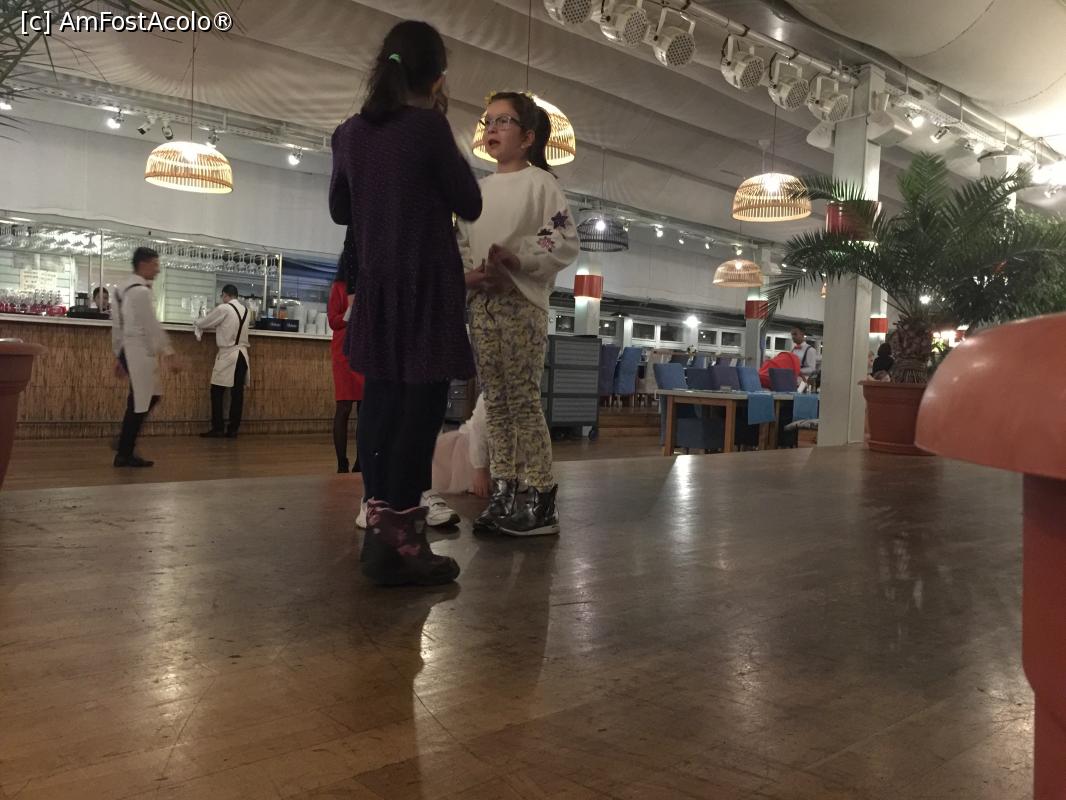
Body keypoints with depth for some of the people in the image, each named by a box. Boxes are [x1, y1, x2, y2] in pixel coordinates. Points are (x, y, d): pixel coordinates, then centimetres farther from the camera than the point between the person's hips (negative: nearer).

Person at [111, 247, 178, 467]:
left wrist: (119, 356, 23)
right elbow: (152, 326, -17)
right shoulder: (141, 291, -14)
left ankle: (125, 445, 18)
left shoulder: (123, 290, 15)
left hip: (128, 350, 10)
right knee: (139, 403, -3)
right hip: (140, 350, -10)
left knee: (150, 396, 18)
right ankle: (125, 454, 4)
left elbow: (117, 325, 19)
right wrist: (169, 353, -14)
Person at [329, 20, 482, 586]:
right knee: (420, 408, -4)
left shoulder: (350, 132, 8)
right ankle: (398, 542, -4)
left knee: (381, 404, 10)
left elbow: (340, 210, 18)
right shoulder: (428, 127, -10)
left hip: (375, 288, 7)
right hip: (425, 288, -6)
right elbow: (470, 205, -3)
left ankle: (379, 527, 16)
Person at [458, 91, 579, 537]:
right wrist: (470, 273, -4)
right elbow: (462, 242, 15)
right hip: (482, 303, 6)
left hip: (522, 303, -6)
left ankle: (543, 502, -1)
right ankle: (502, 494, 14)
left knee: (524, 400, -8)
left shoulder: (540, 182, -2)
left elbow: (566, 242, -9)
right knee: (495, 401, 7)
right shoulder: (479, 188, 16)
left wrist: (516, 257, -20)